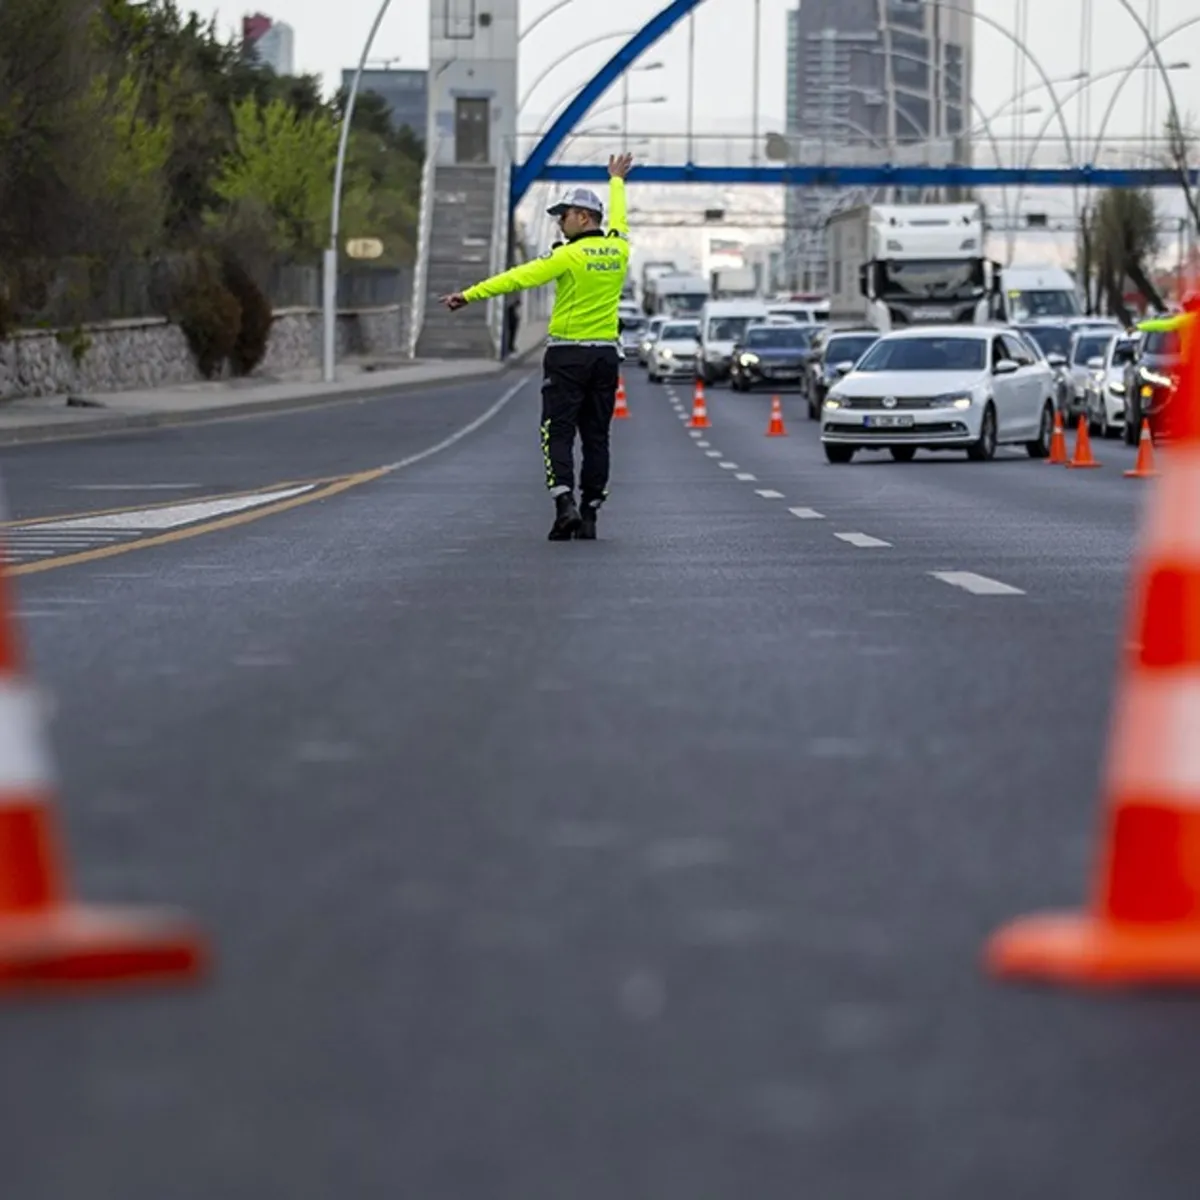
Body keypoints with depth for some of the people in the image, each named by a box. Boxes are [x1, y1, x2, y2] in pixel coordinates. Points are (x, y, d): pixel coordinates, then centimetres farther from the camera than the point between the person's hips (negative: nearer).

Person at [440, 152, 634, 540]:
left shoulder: (571, 255, -13)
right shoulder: (618, 250, 5)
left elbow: (519, 277, -19)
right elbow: (617, 220, 28)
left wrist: (470, 294, -20)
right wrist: (617, 181, 47)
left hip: (568, 354, -5)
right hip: (606, 355, 5)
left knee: (558, 434, -3)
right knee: (596, 436, 8)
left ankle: (565, 504, -20)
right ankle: (589, 516, 8)